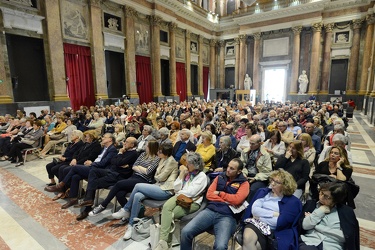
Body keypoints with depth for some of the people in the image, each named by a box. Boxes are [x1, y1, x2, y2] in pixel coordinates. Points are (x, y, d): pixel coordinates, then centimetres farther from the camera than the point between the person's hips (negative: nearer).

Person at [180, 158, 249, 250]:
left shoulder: (243, 183, 6)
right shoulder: (220, 177, 16)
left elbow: (237, 200, -10)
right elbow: (209, 194, 8)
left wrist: (220, 193, 1)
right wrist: (227, 201, -3)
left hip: (227, 216, -3)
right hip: (210, 210, 3)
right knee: (185, 232, -16)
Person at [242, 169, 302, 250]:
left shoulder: (293, 201, 4)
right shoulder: (263, 191, 16)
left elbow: (279, 223, -7)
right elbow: (254, 210, 1)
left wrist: (259, 217, -1)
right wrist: (274, 214, -6)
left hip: (273, 232, -3)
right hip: (255, 224, 3)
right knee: (247, 239, -33)